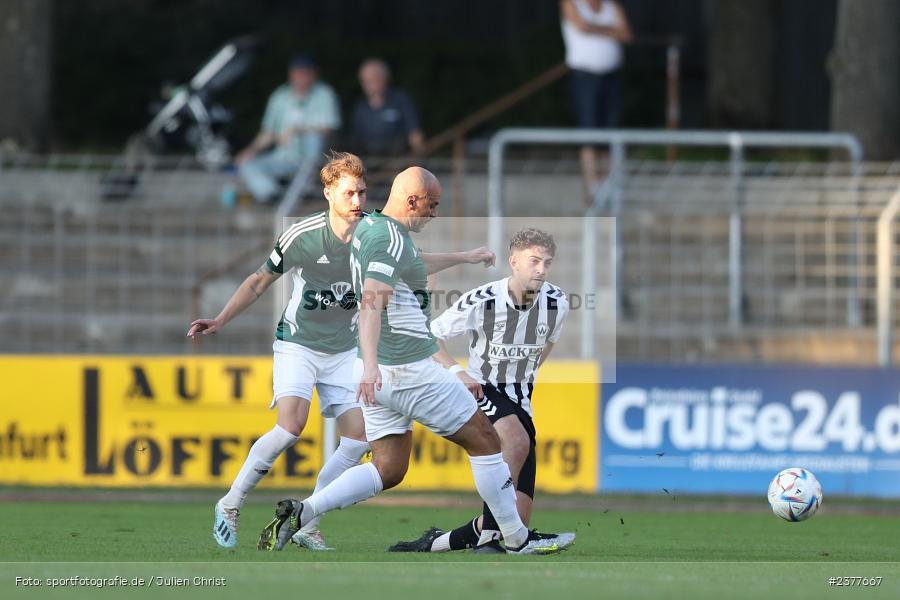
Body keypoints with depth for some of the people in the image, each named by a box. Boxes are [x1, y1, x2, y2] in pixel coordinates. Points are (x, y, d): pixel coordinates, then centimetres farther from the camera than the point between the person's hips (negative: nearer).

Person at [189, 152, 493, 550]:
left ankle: (308, 528, 0)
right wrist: (220, 321, -10)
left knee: (358, 438, -9)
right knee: (291, 426, -24)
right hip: (298, 343, -5)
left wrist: (464, 258, 15)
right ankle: (229, 507, -9)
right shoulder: (302, 236, -16)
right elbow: (260, 282, -3)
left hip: (344, 349, 5)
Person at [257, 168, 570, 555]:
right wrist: (370, 365, -44)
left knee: (388, 470, 9)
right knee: (484, 441, 3)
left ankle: (300, 512, -8)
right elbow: (372, 301, -32)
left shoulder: (368, 227, 13)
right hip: (408, 370, -10)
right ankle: (517, 541, 10)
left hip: (378, 373, 10)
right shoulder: (391, 238, -18)